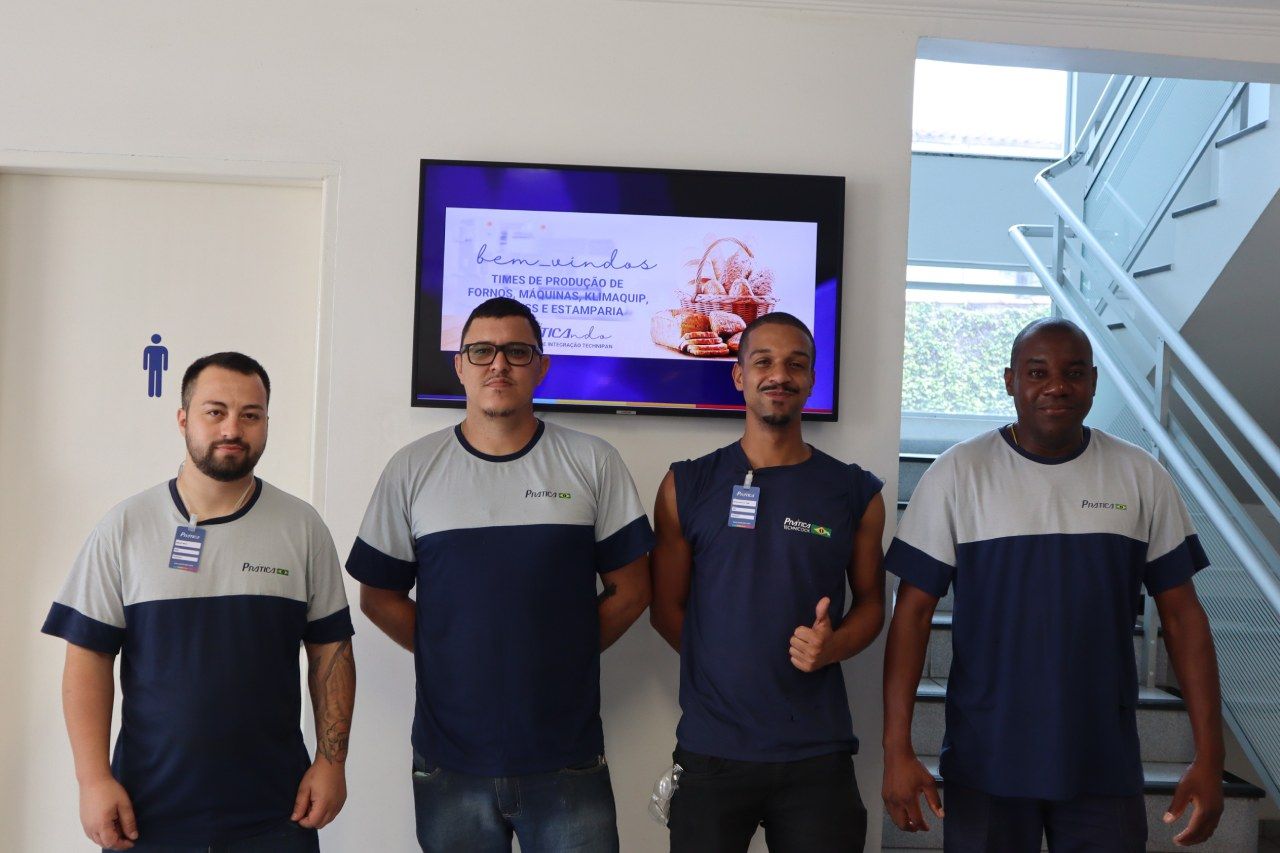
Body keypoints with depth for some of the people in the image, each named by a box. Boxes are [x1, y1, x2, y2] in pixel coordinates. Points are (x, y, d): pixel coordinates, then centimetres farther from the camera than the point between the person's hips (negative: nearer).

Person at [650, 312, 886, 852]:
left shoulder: (856, 493, 3)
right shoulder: (686, 486, 2)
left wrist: (832, 646, -10)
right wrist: (731, 669, -5)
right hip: (710, 749, 0)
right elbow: (666, 608, 4)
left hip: (819, 753, 1)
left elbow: (871, 600, 10)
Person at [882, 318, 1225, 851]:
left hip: (1106, 767, 2)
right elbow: (912, 612, -6)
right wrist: (897, 751, -11)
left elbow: (1182, 615, 3)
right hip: (986, 764, -1)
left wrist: (1209, 755, -1)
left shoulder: (1141, 477, 1)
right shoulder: (957, 474, -5)